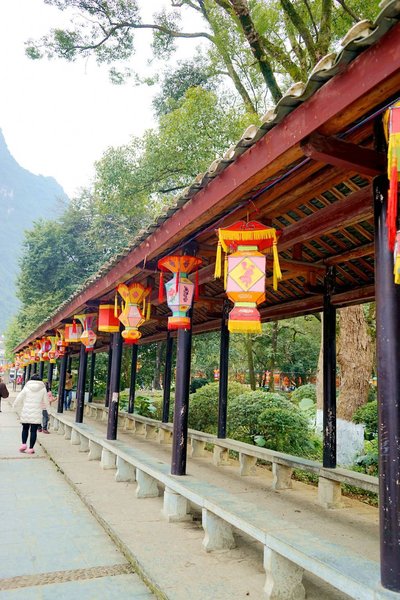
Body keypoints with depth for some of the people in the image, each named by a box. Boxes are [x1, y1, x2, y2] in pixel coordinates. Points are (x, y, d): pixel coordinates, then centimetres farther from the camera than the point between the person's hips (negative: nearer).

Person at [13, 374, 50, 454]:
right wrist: (47, 407, 30)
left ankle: (24, 444, 7)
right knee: (33, 431, 2)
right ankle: (30, 448, 2)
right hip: (37, 414, -1)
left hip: (26, 412, 1)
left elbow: (19, 398, 3)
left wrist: (14, 405, 21)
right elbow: (46, 402, 9)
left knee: (25, 429, 18)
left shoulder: (27, 388, -1)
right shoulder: (43, 389, 1)